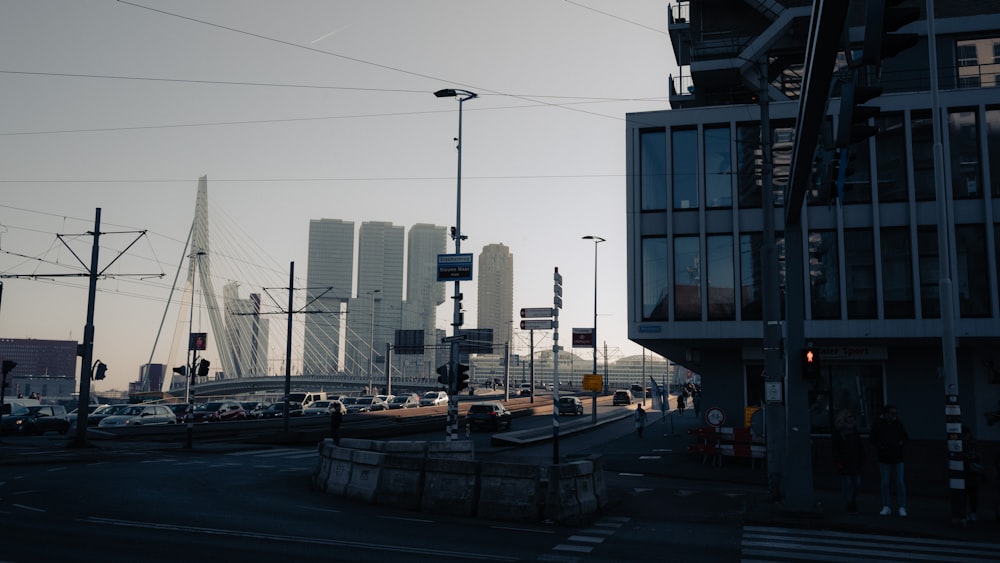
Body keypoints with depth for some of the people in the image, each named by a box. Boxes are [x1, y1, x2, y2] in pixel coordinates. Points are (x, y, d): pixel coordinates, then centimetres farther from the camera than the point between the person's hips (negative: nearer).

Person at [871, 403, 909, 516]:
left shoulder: (898, 424, 2)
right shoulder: (878, 425, -2)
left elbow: (907, 438, 12)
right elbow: (873, 440, 4)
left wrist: (902, 442, -7)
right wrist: (880, 447, -12)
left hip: (897, 458, 1)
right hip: (884, 459, -1)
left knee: (900, 483, -2)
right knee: (885, 483, 2)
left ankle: (902, 508, 5)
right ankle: (886, 507, 10)